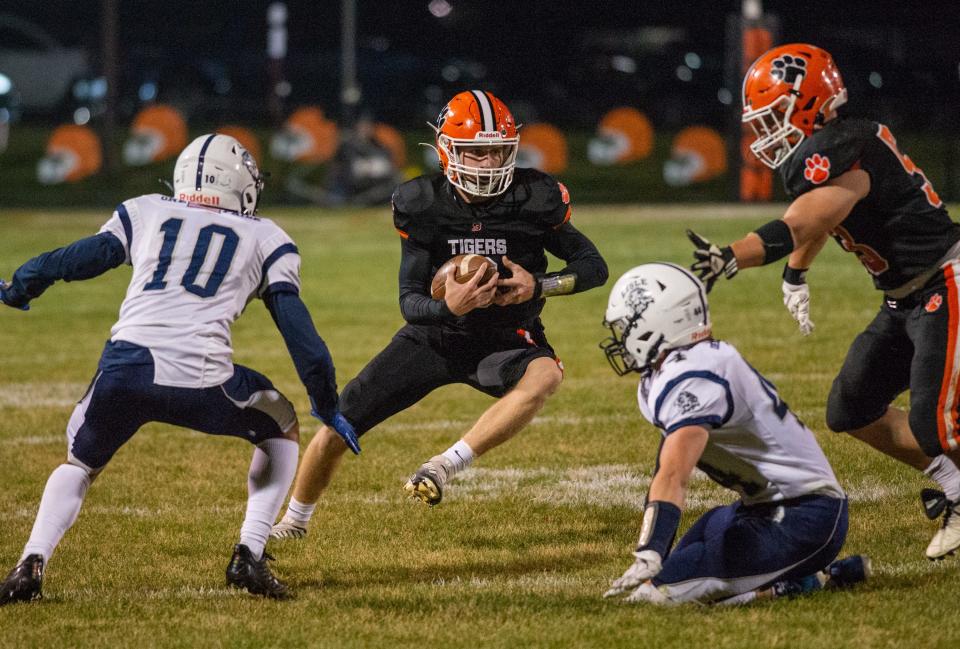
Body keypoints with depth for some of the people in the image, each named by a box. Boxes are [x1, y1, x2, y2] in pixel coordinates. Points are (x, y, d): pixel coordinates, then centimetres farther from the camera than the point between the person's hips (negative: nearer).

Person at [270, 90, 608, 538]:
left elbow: (594, 266, -7)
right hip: (434, 336, 1)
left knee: (543, 376, -38)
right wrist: (448, 306, -39)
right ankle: (294, 522, 26)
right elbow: (410, 302, -15)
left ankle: (445, 466, -30)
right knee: (336, 430, -2)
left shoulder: (534, 200, -17)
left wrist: (538, 286, -25)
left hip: (505, 340, -1)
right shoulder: (422, 206, -16)